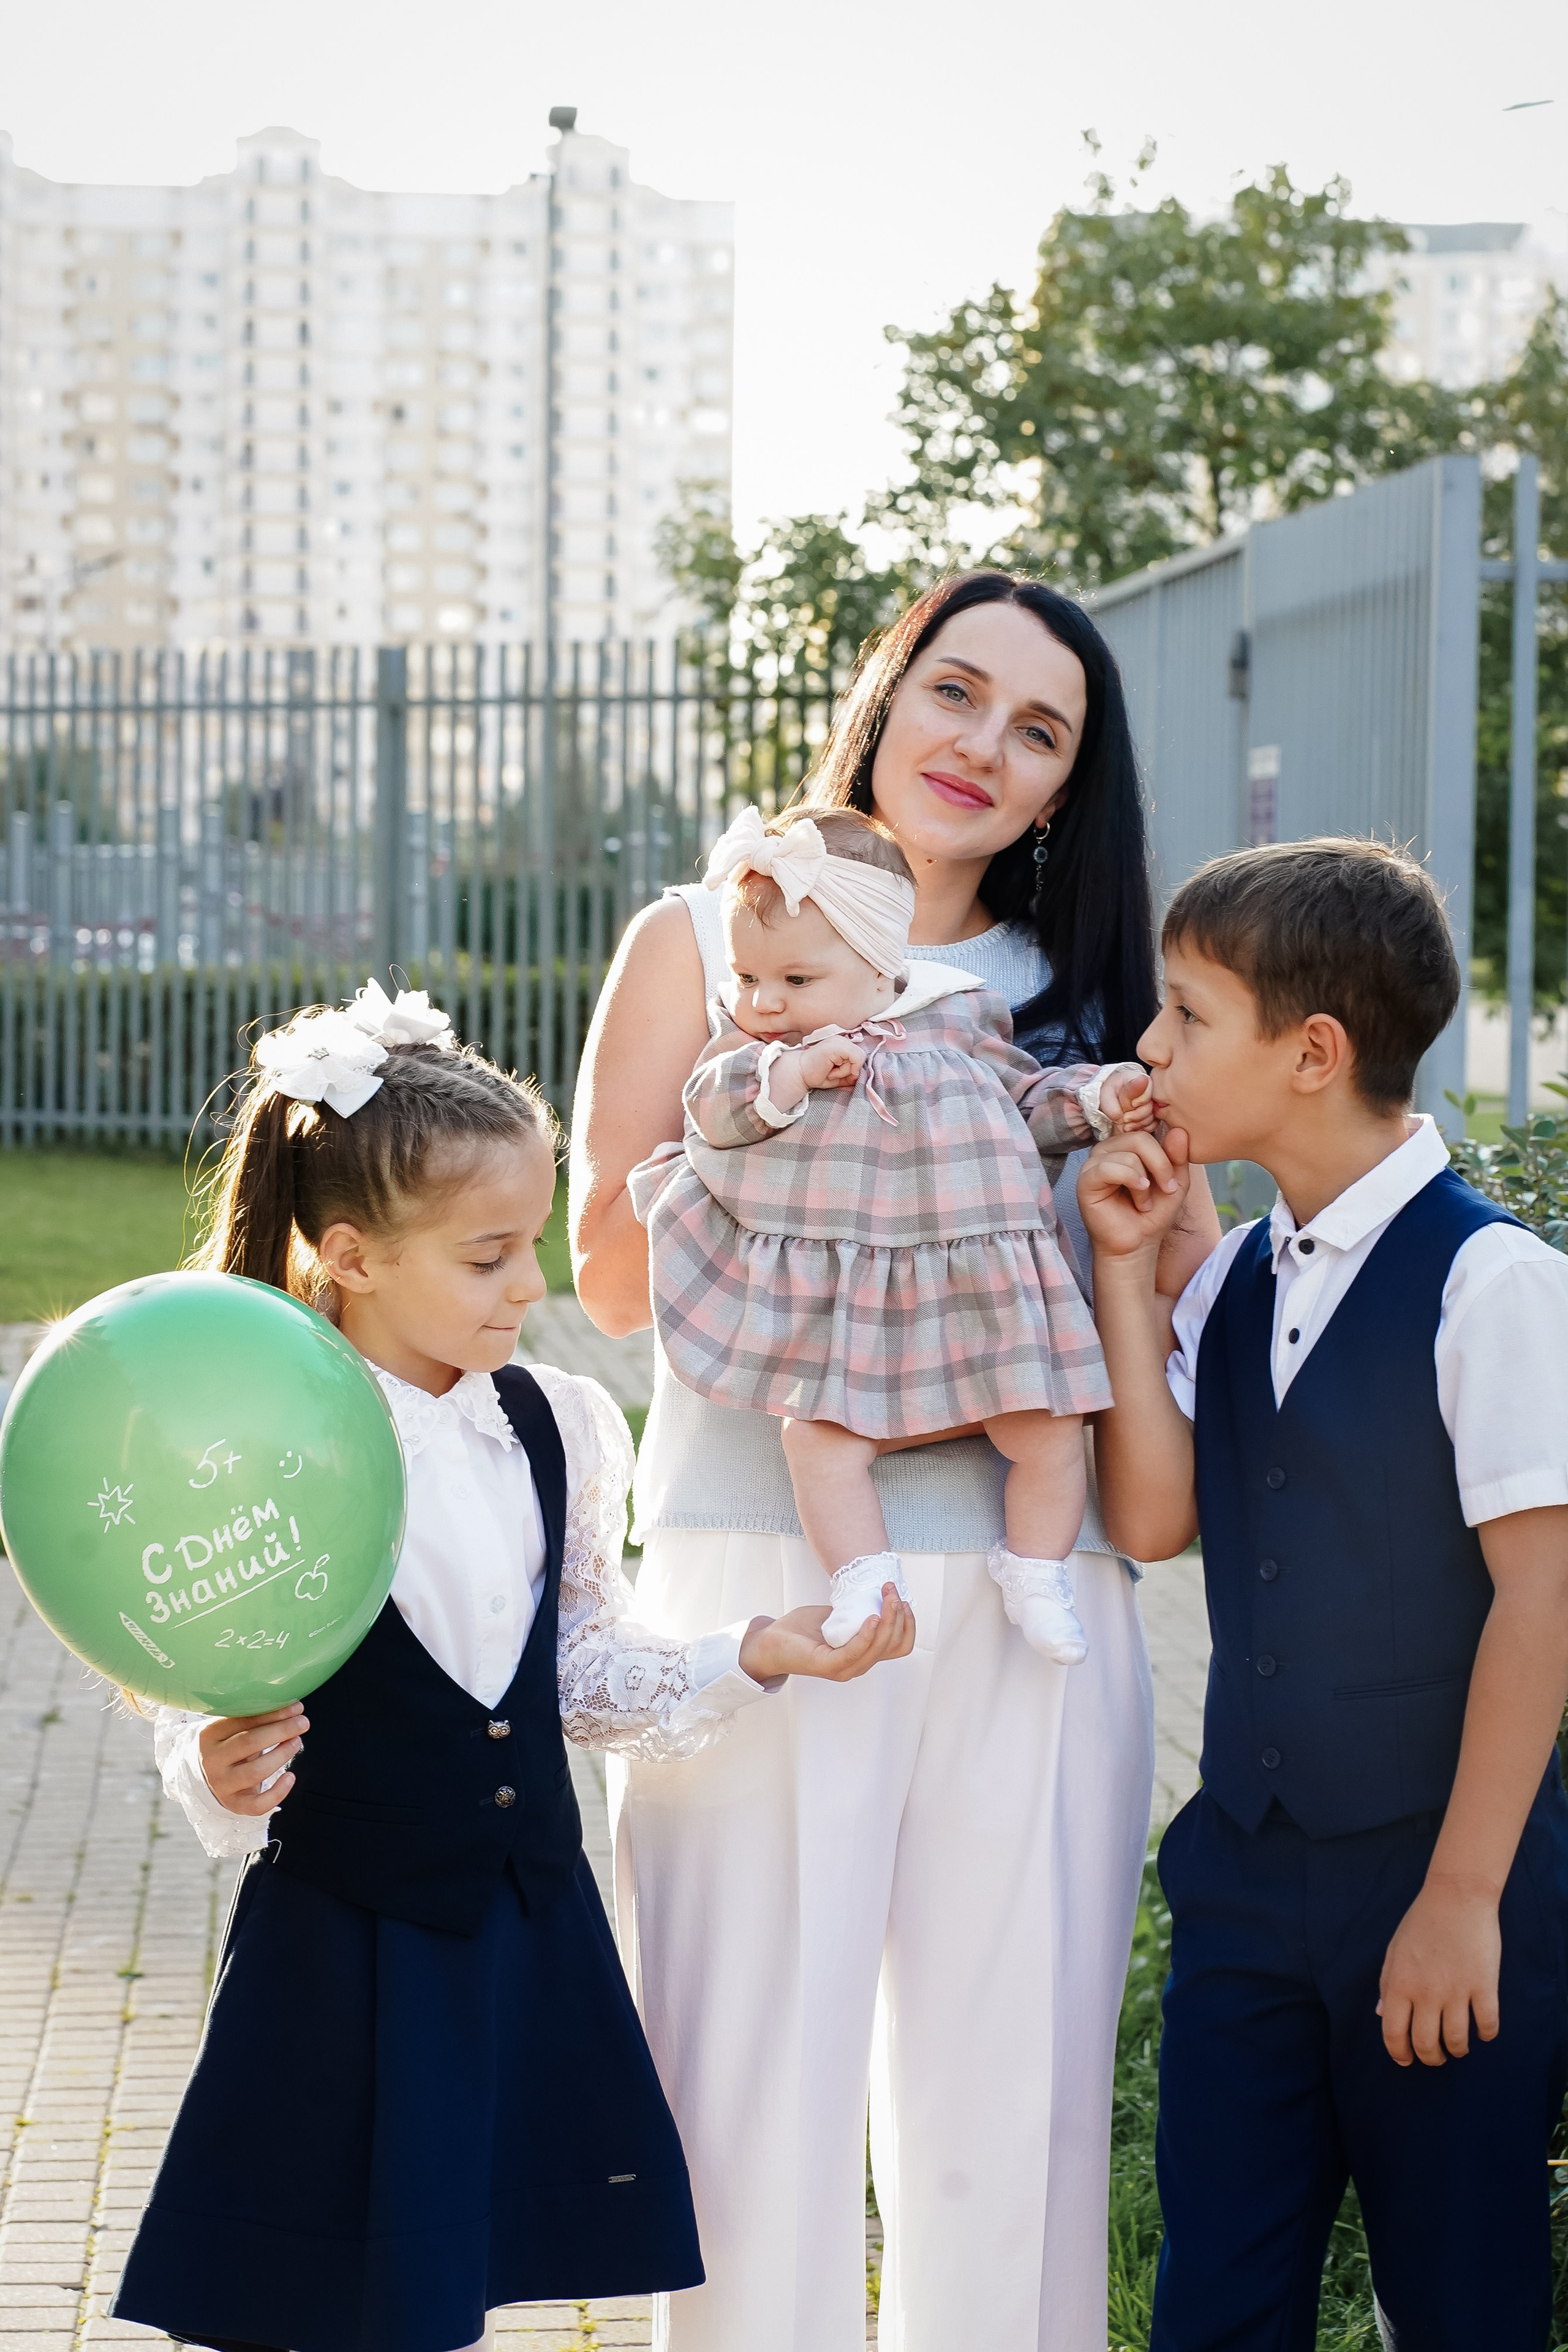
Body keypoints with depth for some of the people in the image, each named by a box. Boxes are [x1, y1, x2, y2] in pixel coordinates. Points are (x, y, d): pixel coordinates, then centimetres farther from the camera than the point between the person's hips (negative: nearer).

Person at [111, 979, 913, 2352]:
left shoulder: (554, 1430, 4)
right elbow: (214, 1715, -11)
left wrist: (757, 1658, 1)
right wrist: (223, 1775, -32)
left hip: (528, 1932, 5)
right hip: (343, 1946, -5)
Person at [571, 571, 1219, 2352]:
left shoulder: (1085, 996, 17)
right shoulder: (707, 941, 9)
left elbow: (1194, 1291, 11)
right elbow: (612, 1269, 0)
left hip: (1031, 1602, 3)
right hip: (764, 1575, -2)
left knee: (1015, 2088, 4)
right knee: (759, 2082, -2)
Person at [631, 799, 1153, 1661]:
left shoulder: (959, 1020, 6)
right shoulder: (748, 1037, 6)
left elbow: (1031, 1104, 16)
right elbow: (710, 1108, -10)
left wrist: (1097, 1098, 0)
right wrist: (789, 1074, -23)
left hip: (974, 1285, 1)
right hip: (827, 1292, -1)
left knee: (1048, 1431, -4)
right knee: (819, 1434, -19)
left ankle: (1034, 1576, 15)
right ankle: (863, 1583, -7)